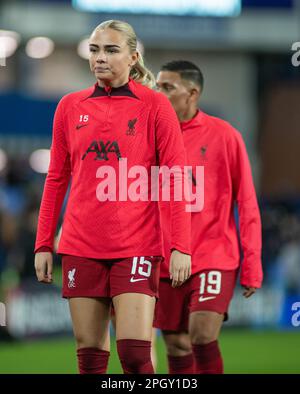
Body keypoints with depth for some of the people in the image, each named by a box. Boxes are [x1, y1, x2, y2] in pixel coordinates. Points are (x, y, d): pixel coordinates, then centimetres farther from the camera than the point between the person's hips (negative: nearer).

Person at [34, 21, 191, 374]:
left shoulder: (154, 106, -1)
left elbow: (176, 180, -3)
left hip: (137, 246, -3)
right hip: (81, 248, 3)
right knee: (90, 355, 2)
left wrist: (180, 247, -10)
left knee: (134, 353, -13)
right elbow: (56, 180, 14)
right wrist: (43, 244, 10)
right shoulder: (70, 107, 9)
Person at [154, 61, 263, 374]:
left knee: (202, 336, -17)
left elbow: (247, 204, -1)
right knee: (177, 347, 5)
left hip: (215, 257, -3)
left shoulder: (224, 136, -3)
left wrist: (252, 266, -4)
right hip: (165, 263, 3)